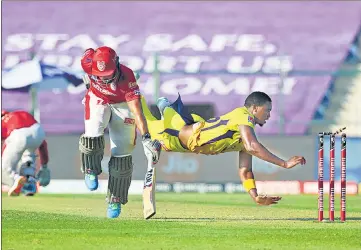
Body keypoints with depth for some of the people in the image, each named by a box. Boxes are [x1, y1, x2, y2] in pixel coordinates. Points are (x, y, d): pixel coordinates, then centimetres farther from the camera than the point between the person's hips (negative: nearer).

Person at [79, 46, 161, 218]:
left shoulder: (127, 77, -37)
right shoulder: (88, 62, -31)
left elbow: (137, 110, -42)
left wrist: (146, 139, -49)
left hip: (121, 105, -1)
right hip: (97, 100, 2)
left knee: (121, 155, -3)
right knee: (93, 136, -26)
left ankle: (115, 200, 13)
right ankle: (91, 171, 5)